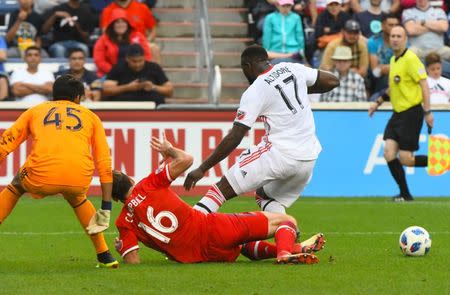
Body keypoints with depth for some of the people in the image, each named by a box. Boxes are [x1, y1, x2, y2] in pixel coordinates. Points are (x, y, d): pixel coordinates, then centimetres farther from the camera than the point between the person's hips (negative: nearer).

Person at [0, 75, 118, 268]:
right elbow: (105, 163, 20)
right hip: (80, 178, 1)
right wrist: (106, 208, 21)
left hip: (42, 176, -1)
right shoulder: (90, 116, 27)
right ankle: (104, 255, 31)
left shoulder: (35, 111, 27)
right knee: (77, 199, 37)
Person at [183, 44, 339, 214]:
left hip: (279, 154, -7)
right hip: (309, 158, 7)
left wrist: (202, 169, -9)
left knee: (223, 188, -6)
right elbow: (332, 81, 15)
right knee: (265, 195, 26)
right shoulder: (292, 69, 8)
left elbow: (235, 137, -12)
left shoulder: (254, 92, -7)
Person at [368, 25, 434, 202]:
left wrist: (427, 111, -22)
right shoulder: (393, 60, 13)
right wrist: (378, 102, 25)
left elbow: (424, 84, -17)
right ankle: (405, 194, 5)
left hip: (411, 113, -8)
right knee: (389, 153, -4)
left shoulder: (410, 59, -13)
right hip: (397, 114, 8)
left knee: (405, 159, -9)